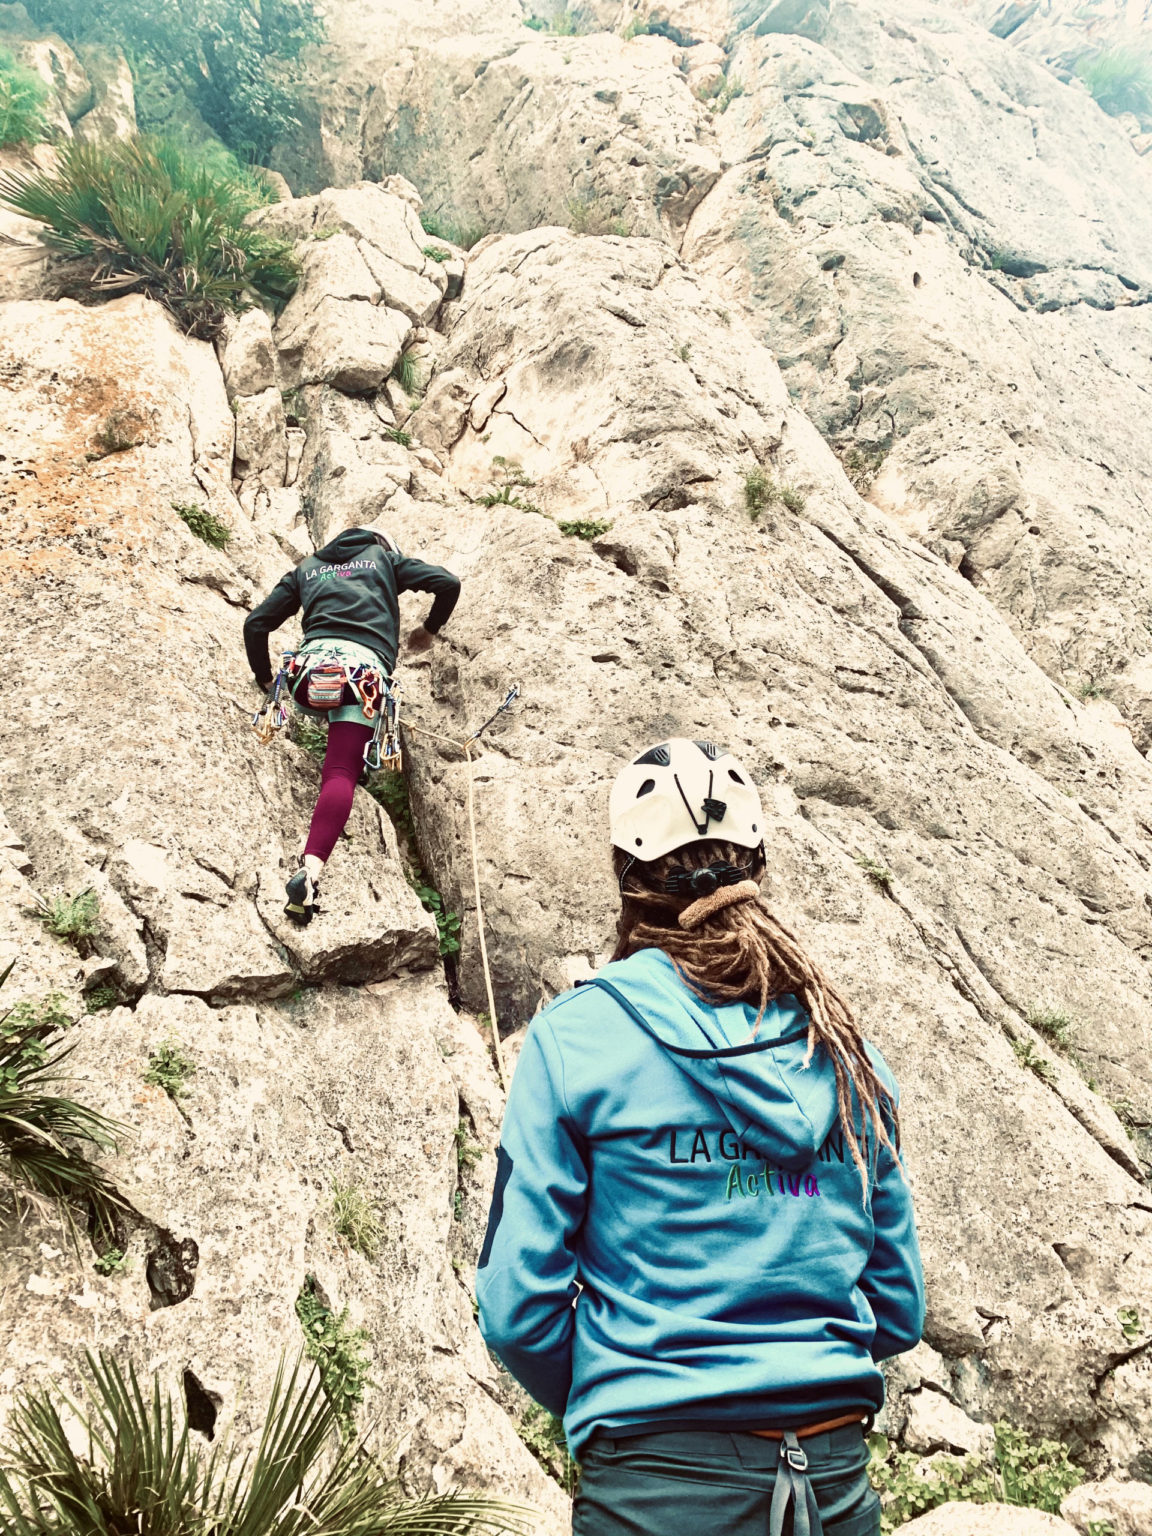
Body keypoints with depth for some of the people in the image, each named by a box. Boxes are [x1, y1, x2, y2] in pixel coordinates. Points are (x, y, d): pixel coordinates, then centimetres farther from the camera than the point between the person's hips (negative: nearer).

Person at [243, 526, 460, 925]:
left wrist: (265, 679, 38)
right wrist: (430, 629, 36)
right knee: (341, 774, -14)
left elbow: (255, 623, 27)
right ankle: (311, 868, -33)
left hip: (315, 661, 2)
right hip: (365, 665, -2)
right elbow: (448, 583, 19)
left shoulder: (306, 569, 34)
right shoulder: (385, 559, 30)